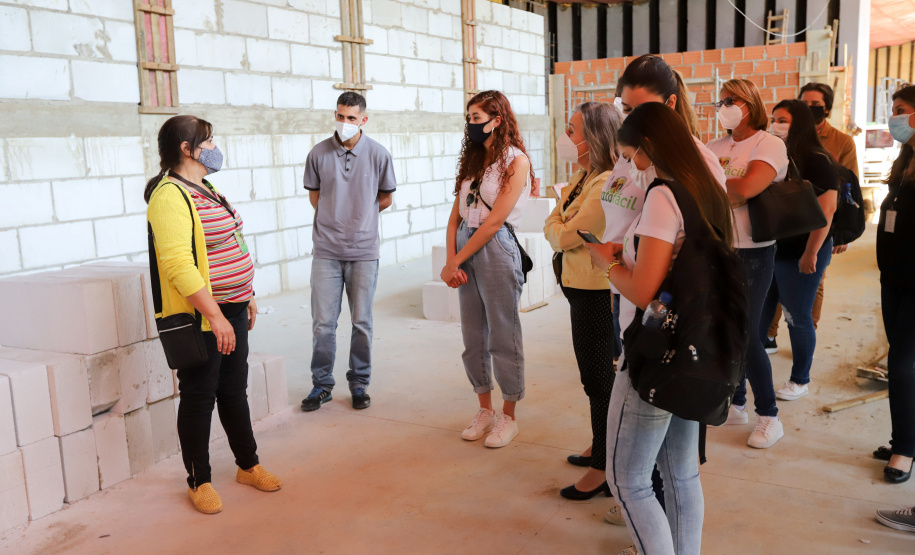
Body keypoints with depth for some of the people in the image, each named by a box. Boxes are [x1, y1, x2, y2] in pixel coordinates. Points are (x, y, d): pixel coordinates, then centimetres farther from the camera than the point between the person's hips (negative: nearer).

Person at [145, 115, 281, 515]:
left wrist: (246, 297, 18)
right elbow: (178, 265, -25)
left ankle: (248, 465, 31)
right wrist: (216, 317, -24)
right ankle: (199, 481, 20)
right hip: (200, 317, -9)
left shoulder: (205, 189, 13)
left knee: (234, 391, 17)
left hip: (230, 310, 9)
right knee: (199, 398, 5)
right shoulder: (170, 196, -17)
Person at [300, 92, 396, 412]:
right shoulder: (319, 154, 0)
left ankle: (359, 383, 22)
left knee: (362, 322, 7)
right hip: (326, 250, 0)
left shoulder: (378, 155, -1)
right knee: (323, 322, 3)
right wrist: (338, 219, 11)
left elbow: (386, 198, 12)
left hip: (364, 251, 0)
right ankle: (322, 384, 19)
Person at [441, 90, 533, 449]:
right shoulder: (473, 160, 15)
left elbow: (494, 221, -14)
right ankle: (485, 411, 25)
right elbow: (456, 216, 9)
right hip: (466, 248, 7)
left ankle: (508, 417, 14)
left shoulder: (516, 161, -7)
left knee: (503, 336, 0)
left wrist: (455, 262, -12)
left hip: (496, 248, -7)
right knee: (472, 336, 10)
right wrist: (450, 258, -6)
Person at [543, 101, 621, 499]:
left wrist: (559, 230, -1)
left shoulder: (607, 185, -23)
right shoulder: (581, 177, 8)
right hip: (581, 288, 10)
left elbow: (563, 237, -19)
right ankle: (602, 449, 37)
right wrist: (560, 228, -8)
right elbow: (552, 224, 11)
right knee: (596, 377, 20)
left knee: (599, 379, 2)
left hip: (596, 294, -10)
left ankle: (603, 469, 16)